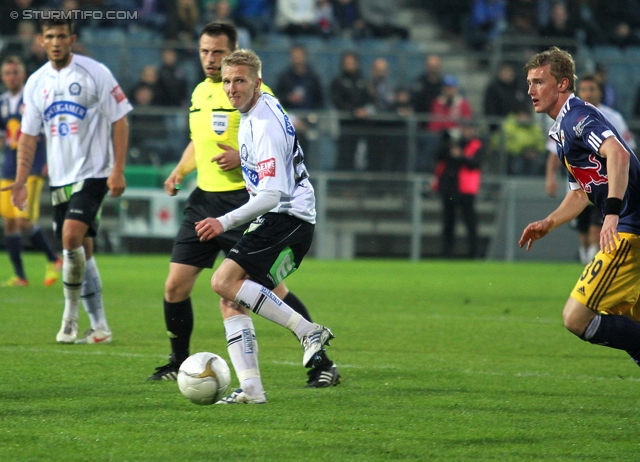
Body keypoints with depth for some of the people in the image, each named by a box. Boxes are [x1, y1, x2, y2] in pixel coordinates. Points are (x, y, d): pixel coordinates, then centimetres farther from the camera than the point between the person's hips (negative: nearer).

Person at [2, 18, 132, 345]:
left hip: (92, 173, -6)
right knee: (81, 250, 7)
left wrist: (118, 170, -11)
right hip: (59, 179, 6)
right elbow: (28, 135, 14)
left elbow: (119, 121, -4)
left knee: (72, 235, -22)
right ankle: (99, 327, 13)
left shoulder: (95, 73, -6)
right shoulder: (36, 83, 9)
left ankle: (70, 316, -9)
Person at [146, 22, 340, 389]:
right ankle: (179, 363, 21)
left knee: (272, 288, -10)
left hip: (244, 202, -7)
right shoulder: (200, 92, 14)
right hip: (204, 199, 7)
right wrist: (180, 170, 10)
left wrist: (243, 158, -24)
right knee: (175, 286, 3)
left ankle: (323, 364, -1)